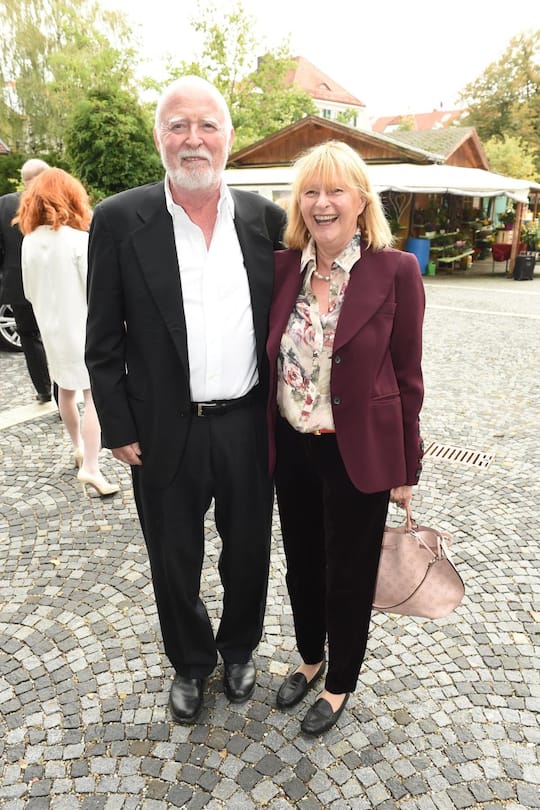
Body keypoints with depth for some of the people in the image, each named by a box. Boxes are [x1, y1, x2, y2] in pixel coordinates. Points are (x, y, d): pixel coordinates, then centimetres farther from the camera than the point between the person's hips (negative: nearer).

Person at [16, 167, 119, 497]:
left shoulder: (28, 242, 1)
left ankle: (79, 448, 35)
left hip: (51, 329, 6)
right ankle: (91, 467, -11)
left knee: (66, 389, 20)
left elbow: (30, 292, 9)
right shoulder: (79, 239, -16)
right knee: (94, 395, -4)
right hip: (82, 328, -6)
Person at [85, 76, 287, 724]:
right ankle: (190, 663, 45)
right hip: (166, 432, -1)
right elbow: (103, 341, -3)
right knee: (175, 561, 16)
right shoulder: (119, 220, -6)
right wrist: (118, 429, -5)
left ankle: (239, 649, 47)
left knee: (248, 550, 18)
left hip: (249, 425, 2)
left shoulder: (265, 218, 1)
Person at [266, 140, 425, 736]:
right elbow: (273, 362, 6)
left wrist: (406, 468, -4)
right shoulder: (283, 268, 0)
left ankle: (339, 684, 42)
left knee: (349, 575, 15)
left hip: (359, 452, -4)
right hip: (291, 448, 4)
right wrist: (268, 440, 6)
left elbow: (406, 376, -8)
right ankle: (310, 659, 50)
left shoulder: (396, 271, -12)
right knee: (302, 565, 22)